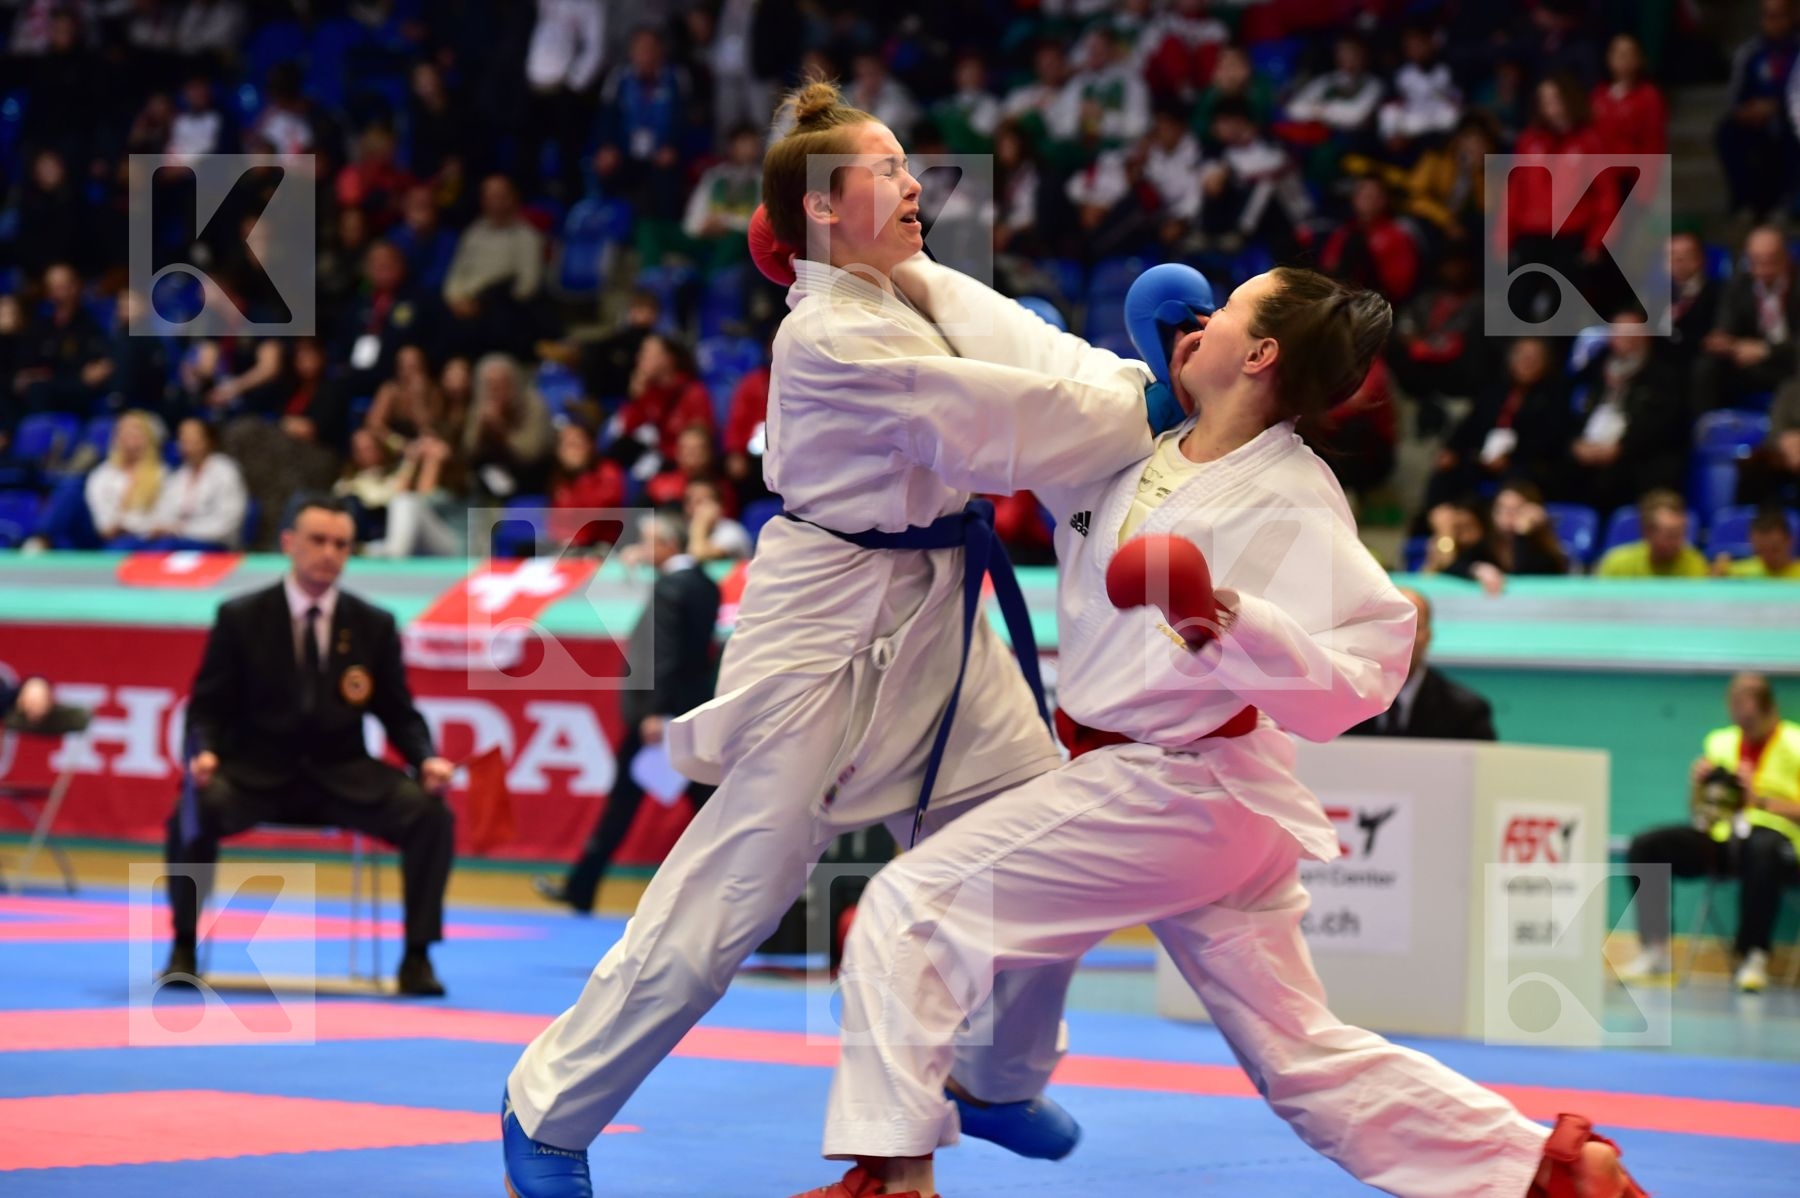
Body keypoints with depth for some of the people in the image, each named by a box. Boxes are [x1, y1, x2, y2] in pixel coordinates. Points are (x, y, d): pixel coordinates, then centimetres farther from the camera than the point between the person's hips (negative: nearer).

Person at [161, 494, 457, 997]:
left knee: (431, 813, -23)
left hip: (343, 776, 2)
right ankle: (183, 949, -14)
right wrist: (204, 752, -21)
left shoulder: (374, 625, 6)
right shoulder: (240, 618, 0)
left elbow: (399, 713, 10)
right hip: (256, 773, -2)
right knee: (196, 807, -34)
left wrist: (426, 759, -11)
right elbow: (208, 706, 2)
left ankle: (416, 957, -11)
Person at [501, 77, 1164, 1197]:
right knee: (726, 902, -7)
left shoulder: (923, 289, 5)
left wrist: (1142, 372, -22)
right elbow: (1009, 430, -26)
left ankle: (1003, 1078, 32)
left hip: (934, 618, 9)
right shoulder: (836, 338, -22)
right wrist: (1149, 403, -18)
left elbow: (1041, 354, -4)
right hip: (829, 625, -9)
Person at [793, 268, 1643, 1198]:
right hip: (1214, 806, 9)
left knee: (910, 909, -11)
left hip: (1167, 796, -9)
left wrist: (1233, 623, -36)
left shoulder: (1292, 506, -16)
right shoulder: (1142, 453, 7)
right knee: (1301, 1056, 13)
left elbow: (1345, 688, -21)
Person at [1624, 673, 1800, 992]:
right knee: (1645, 846, -16)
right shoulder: (1720, 741, 14)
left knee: (1760, 849, -43)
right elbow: (1699, 812, 20)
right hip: (1720, 836, 5)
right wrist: (1698, 785, 0)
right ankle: (1656, 950, -14)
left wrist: (1761, 800, -15)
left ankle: (1754, 957, -32)